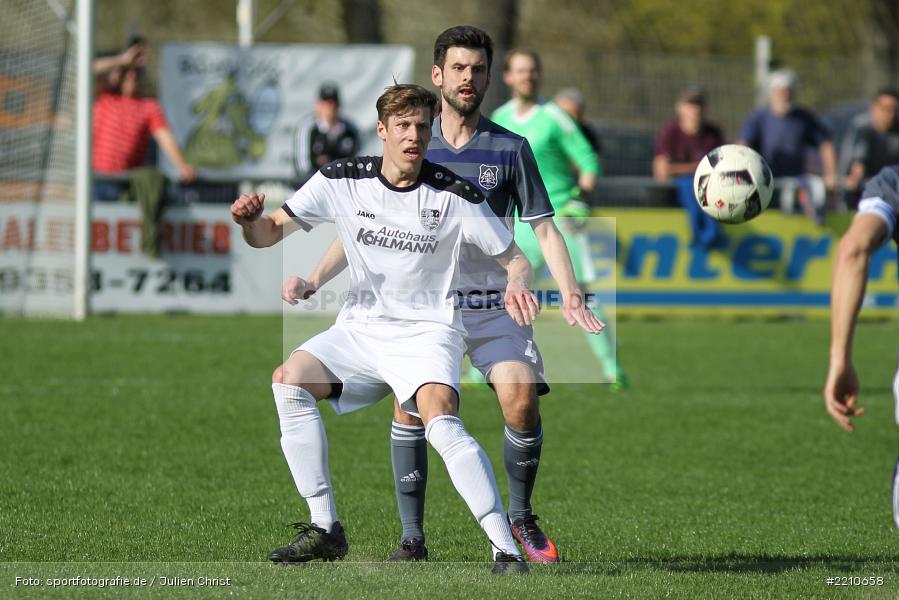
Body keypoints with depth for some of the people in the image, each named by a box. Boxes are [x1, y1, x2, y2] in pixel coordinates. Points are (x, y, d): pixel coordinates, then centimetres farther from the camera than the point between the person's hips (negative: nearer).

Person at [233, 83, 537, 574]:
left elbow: (515, 260, -1)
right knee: (289, 379, -20)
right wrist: (250, 221, -23)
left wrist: (517, 284, -25)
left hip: (426, 332, -4)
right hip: (359, 328, 4)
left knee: (440, 421, -31)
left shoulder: (455, 196, -9)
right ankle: (325, 529, -12)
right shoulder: (341, 182, -3)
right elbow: (270, 233, 1)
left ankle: (507, 551, -30)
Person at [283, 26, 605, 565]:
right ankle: (413, 538, -6)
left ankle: (522, 519, 4)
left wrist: (570, 293, -8)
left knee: (522, 402, -19)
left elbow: (544, 227, 6)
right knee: (410, 404, -16)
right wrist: (313, 282, -2)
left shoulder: (510, 148, 6)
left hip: (496, 303, -1)